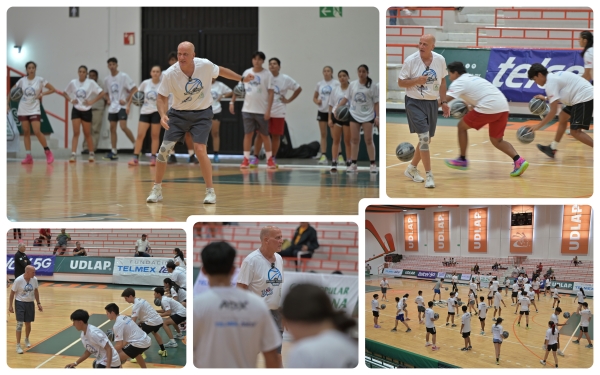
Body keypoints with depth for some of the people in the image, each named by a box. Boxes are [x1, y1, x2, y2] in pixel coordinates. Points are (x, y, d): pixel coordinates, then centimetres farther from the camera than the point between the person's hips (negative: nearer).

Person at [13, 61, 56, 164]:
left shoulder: (40, 80, -5)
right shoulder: (22, 81, 2)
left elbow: (52, 89, -1)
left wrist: (42, 94, -13)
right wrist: (7, 103, -1)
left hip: (35, 110, -3)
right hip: (23, 110, 3)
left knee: (37, 132, -15)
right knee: (26, 132, 4)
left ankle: (48, 152, -1)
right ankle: (28, 157, 6)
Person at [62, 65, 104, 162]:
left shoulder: (91, 83, -7)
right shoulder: (73, 82, 0)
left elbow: (101, 94, -7)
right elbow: (65, 93, 13)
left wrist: (92, 101, -13)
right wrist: (70, 100, -4)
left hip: (86, 110, -1)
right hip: (76, 110, 1)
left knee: (87, 134, 8)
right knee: (76, 133, -8)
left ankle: (91, 154, 24)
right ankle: (73, 155, -12)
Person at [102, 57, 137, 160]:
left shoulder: (123, 76, -7)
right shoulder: (107, 79, 10)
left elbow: (134, 89, -10)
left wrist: (127, 101, -15)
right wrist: (108, 99, 4)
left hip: (122, 106, -6)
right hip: (112, 107, 6)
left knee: (123, 126, -19)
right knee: (112, 128, 5)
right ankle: (113, 153, 8)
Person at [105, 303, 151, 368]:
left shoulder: (117, 324, -13)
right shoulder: (124, 317, 14)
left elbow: (119, 345, -17)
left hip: (140, 343, -10)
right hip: (147, 341, 10)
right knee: (136, 352, 42)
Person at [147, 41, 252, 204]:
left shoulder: (205, 65, -17)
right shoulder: (169, 74, -20)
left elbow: (221, 71, 5)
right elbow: (162, 98, -11)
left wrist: (242, 78, 10)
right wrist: (163, 115, -29)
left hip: (202, 113, -1)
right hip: (178, 113, 1)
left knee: (200, 149, -16)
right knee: (164, 149, -5)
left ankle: (210, 191, -2)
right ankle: (157, 190, 12)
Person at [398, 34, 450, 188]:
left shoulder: (440, 60, -1)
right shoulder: (410, 60, -12)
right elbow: (401, 82, -7)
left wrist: (444, 102, 11)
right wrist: (417, 80, -23)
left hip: (432, 103, 5)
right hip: (415, 103, -5)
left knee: (427, 139, 12)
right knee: (424, 137, -15)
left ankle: (412, 168, 31)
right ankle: (429, 175, -10)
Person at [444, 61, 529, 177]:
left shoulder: (459, 82, 2)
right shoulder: (473, 78, 29)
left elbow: (446, 99, -10)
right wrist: (468, 106, 23)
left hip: (488, 108, -8)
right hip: (503, 107, 8)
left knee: (462, 126, 11)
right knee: (497, 140, 16)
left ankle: (462, 160, 16)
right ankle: (519, 161, -4)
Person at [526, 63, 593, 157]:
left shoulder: (550, 83, -14)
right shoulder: (555, 76, 14)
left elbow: (553, 112, -17)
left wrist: (538, 126, -11)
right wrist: (546, 98, 23)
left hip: (585, 98, -11)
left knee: (575, 131, -12)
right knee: (563, 117, 21)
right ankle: (553, 148, 28)